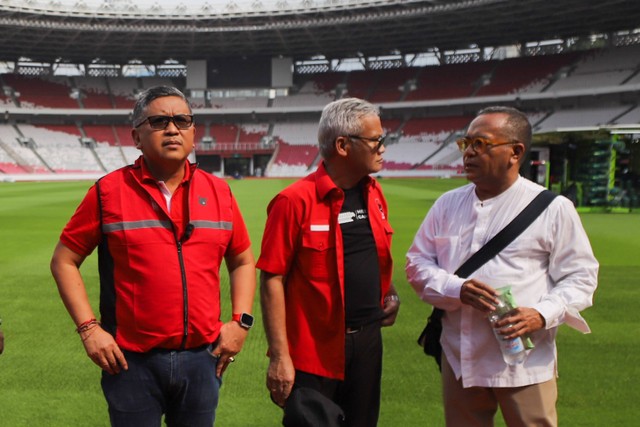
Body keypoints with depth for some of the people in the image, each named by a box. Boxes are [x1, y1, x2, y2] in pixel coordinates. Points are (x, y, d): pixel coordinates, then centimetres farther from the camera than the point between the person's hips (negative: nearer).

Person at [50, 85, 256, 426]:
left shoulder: (218, 192, 5)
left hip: (202, 359, 3)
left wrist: (240, 321, 3)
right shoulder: (108, 192, -4)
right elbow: (63, 261, 1)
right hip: (131, 361, -2)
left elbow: (243, 261, 14)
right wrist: (88, 328, -7)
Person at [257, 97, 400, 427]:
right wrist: (279, 356, -17)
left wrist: (389, 293, 4)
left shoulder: (374, 195, 7)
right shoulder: (295, 201, -15)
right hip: (313, 351, -6)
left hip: (368, 341, 7)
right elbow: (272, 280, -15)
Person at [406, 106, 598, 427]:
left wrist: (542, 315, -18)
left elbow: (579, 275, 0)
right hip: (459, 358, 4)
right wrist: (456, 290, -13)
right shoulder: (447, 204, 6)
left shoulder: (553, 208, -4)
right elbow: (417, 262, 7)